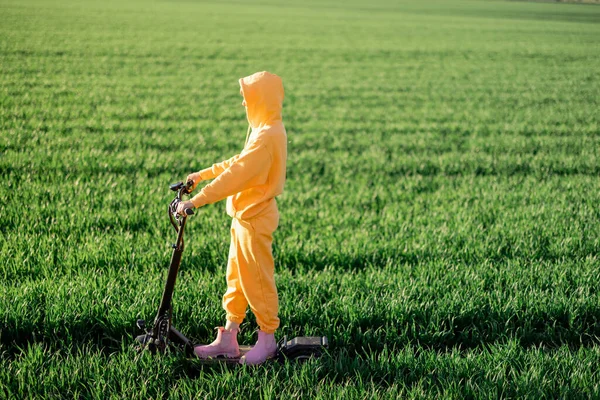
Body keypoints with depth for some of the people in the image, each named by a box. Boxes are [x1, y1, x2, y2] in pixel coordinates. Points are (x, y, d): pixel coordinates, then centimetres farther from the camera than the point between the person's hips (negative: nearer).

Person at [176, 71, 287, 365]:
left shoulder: (267, 136, -22)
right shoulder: (265, 129, 11)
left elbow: (235, 175, -28)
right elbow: (239, 163, 21)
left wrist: (196, 201, -29)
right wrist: (202, 174, 19)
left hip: (255, 217, -10)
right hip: (245, 214, 10)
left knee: (257, 279, 1)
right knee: (235, 278, 13)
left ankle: (267, 340, 14)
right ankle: (228, 339, 20)